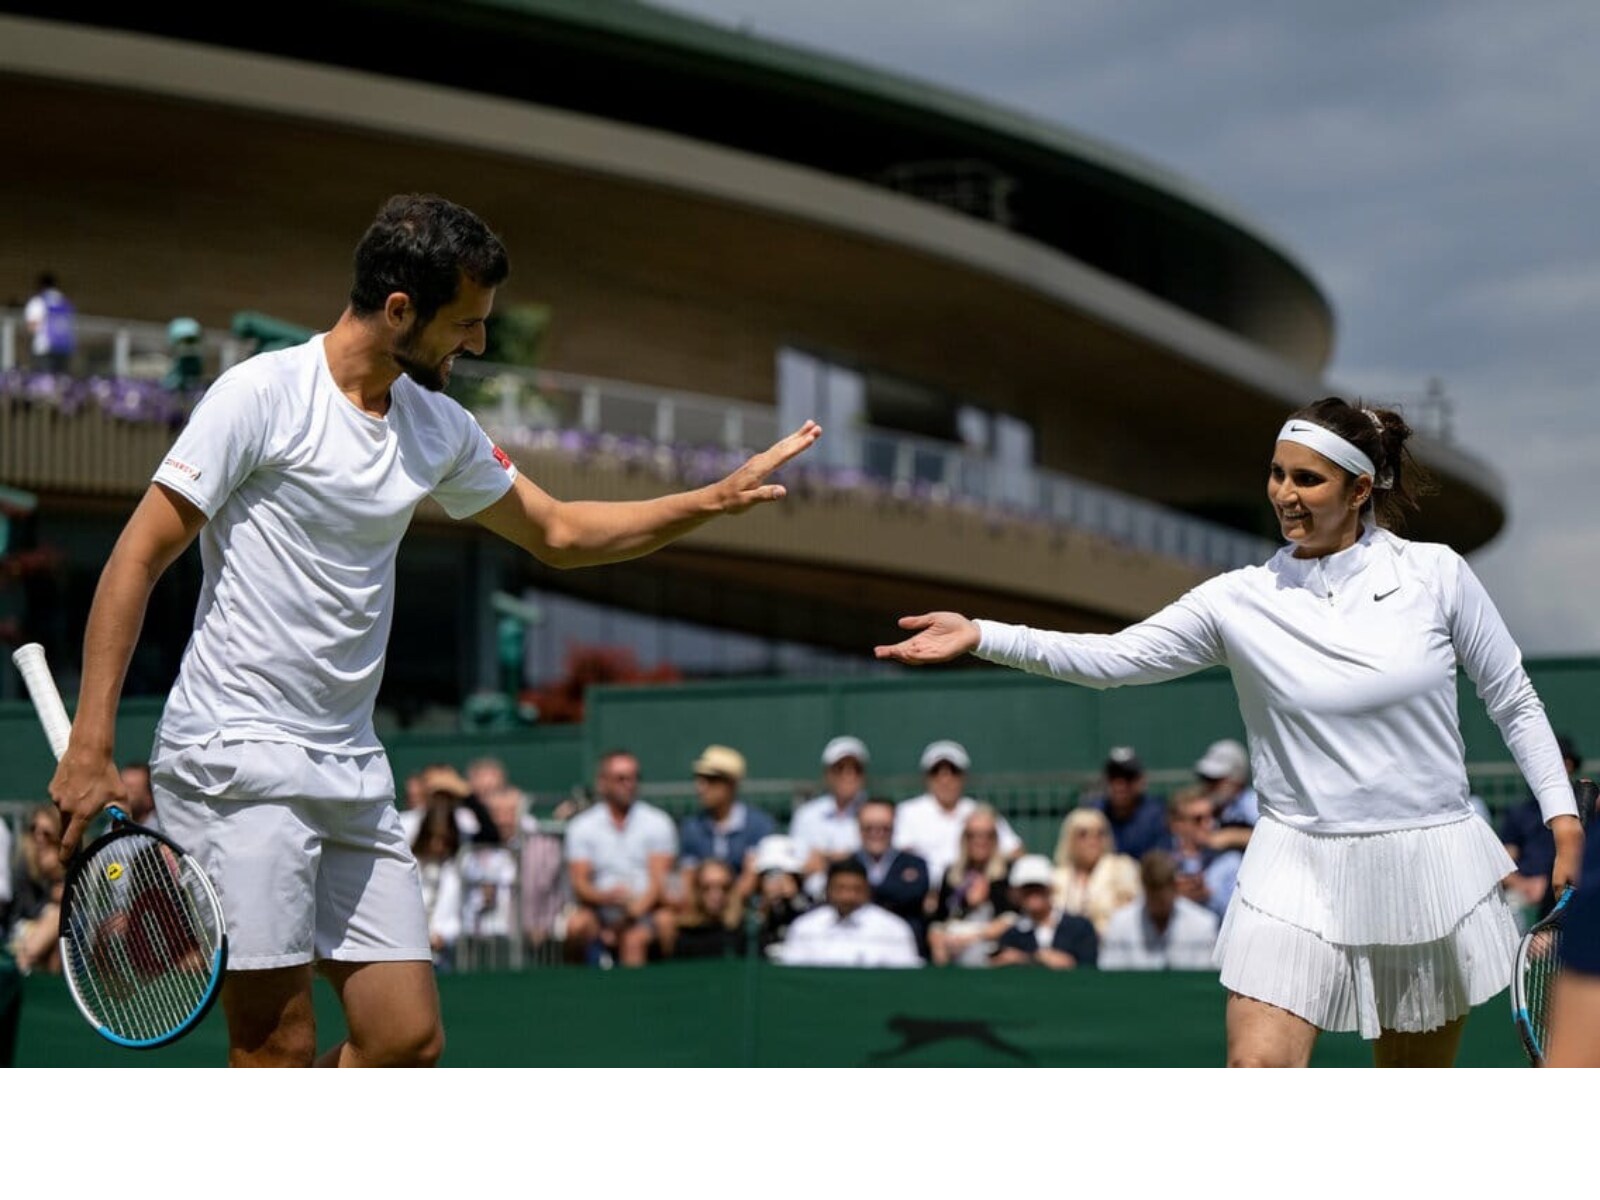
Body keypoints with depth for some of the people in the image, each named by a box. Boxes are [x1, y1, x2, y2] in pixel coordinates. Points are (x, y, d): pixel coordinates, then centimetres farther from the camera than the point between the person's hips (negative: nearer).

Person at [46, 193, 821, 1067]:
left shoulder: (438, 428, 12)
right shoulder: (265, 392, -8)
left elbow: (560, 533, 25)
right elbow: (140, 556, -9)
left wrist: (718, 497, 15)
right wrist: (90, 747, -15)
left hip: (353, 773, 8)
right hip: (235, 760, -7)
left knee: (408, 1039, 3)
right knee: (281, 1048, -9)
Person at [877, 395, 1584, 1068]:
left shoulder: (1437, 574, -2)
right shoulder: (1241, 601, -3)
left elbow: (1514, 703, 7)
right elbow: (1111, 656, -9)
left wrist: (1563, 815, 1)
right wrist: (981, 636, -19)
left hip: (1431, 869, 1)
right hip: (1300, 874, 0)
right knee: (1256, 1073, -15)